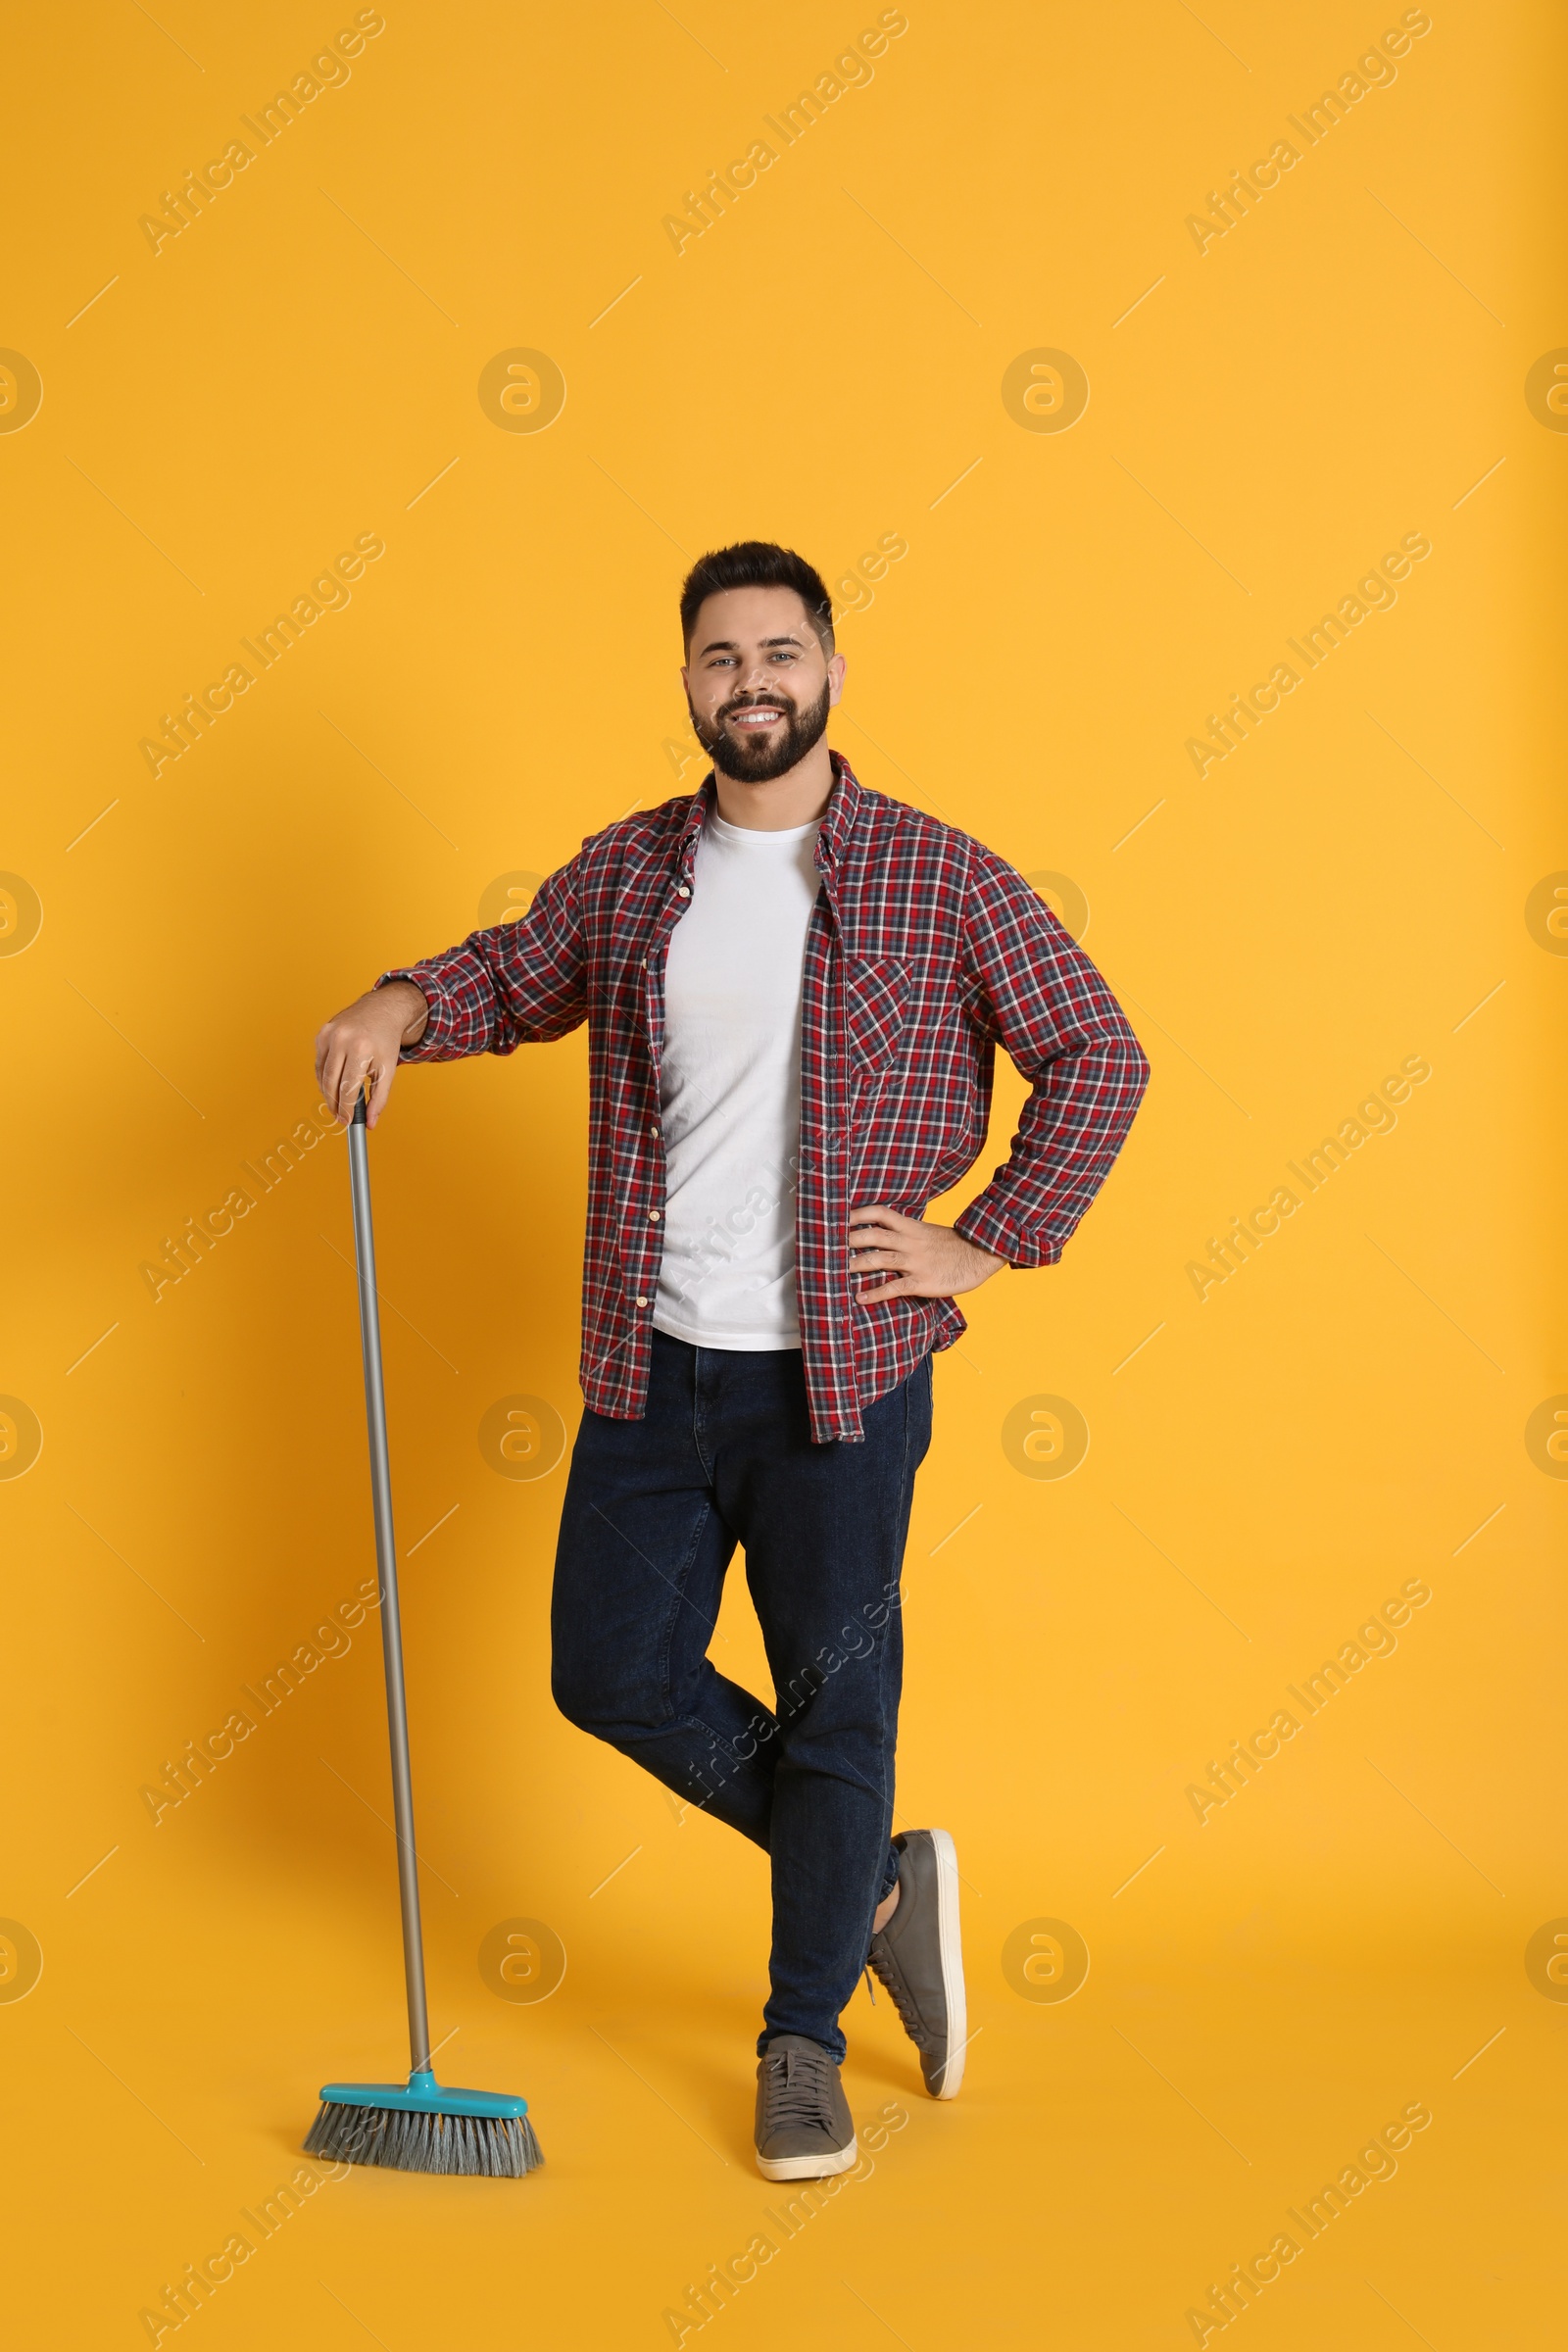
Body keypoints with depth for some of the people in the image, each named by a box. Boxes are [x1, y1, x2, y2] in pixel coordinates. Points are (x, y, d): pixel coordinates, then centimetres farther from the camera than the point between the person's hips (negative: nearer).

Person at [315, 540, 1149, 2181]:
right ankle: (879, 1882, 27)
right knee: (614, 1673, 7)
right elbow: (519, 975, 21)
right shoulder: (628, 873, 6)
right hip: (654, 1368, 4)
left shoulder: (938, 880, -4)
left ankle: (802, 2044, 19)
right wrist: (403, 1008, 0)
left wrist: (990, 1245, -4)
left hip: (840, 1371, -4)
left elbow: (1096, 1057, 1)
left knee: (834, 1696, 3)